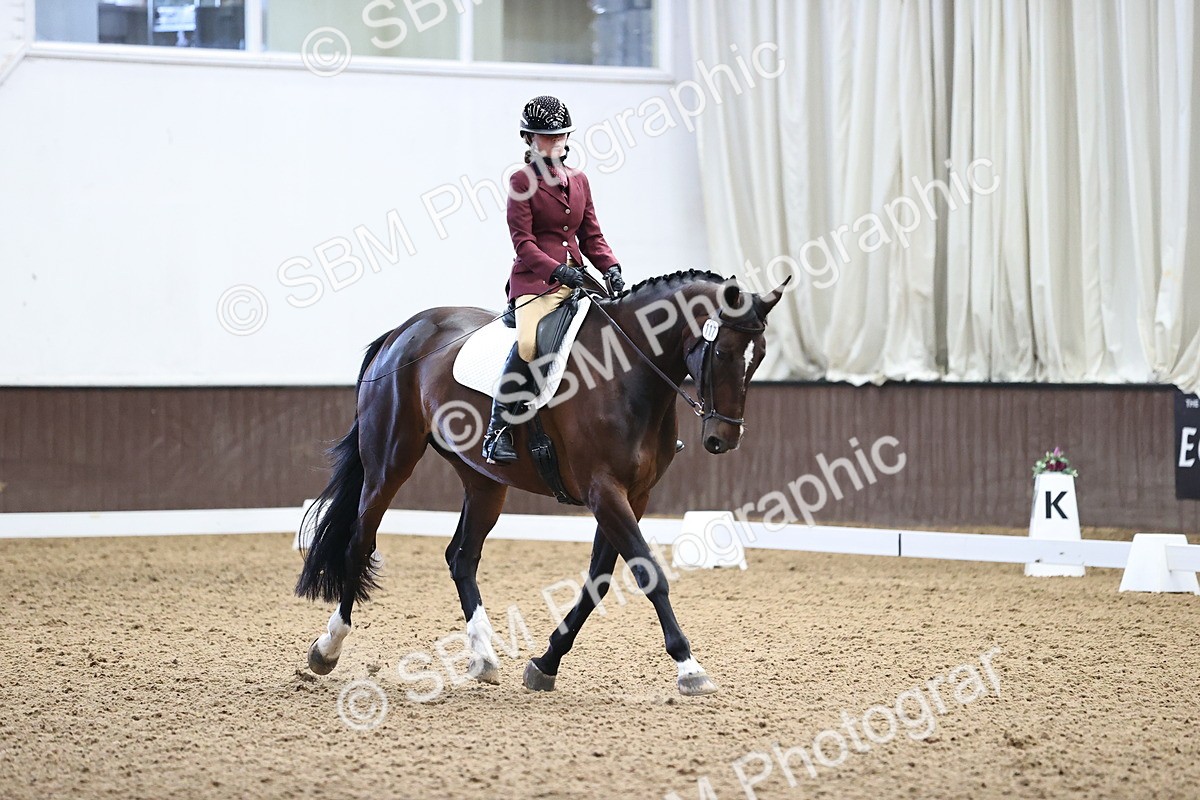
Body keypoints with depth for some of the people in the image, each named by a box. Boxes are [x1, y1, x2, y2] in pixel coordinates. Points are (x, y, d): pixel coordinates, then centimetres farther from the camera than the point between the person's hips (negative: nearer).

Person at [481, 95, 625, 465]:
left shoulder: (578, 180, 16)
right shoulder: (522, 181, -2)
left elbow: (590, 236, 18)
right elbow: (523, 241, -9)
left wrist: (611, 267, 0)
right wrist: (557, 271, -22)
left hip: (575, 275, 6)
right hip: (535, 278, -6)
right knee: (527, 343, -31)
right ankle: (497, 431, -24)